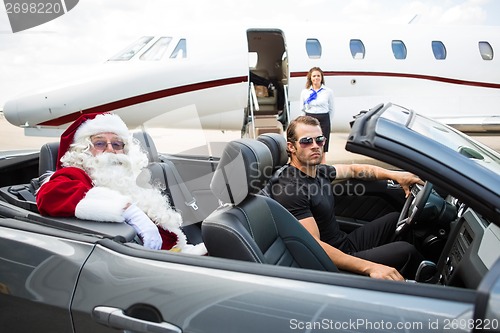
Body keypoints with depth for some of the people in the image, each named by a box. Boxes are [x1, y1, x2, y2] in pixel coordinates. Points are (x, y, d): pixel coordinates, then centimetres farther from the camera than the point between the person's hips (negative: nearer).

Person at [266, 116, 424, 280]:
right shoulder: (289, 189, -25)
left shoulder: (319, 171, 3)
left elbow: (354, 169, 19)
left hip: (345, 242, 10)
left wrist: (395, 175, 4)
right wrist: (370, 267, -35)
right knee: (405, 251, -16)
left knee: (395, 218, 18)